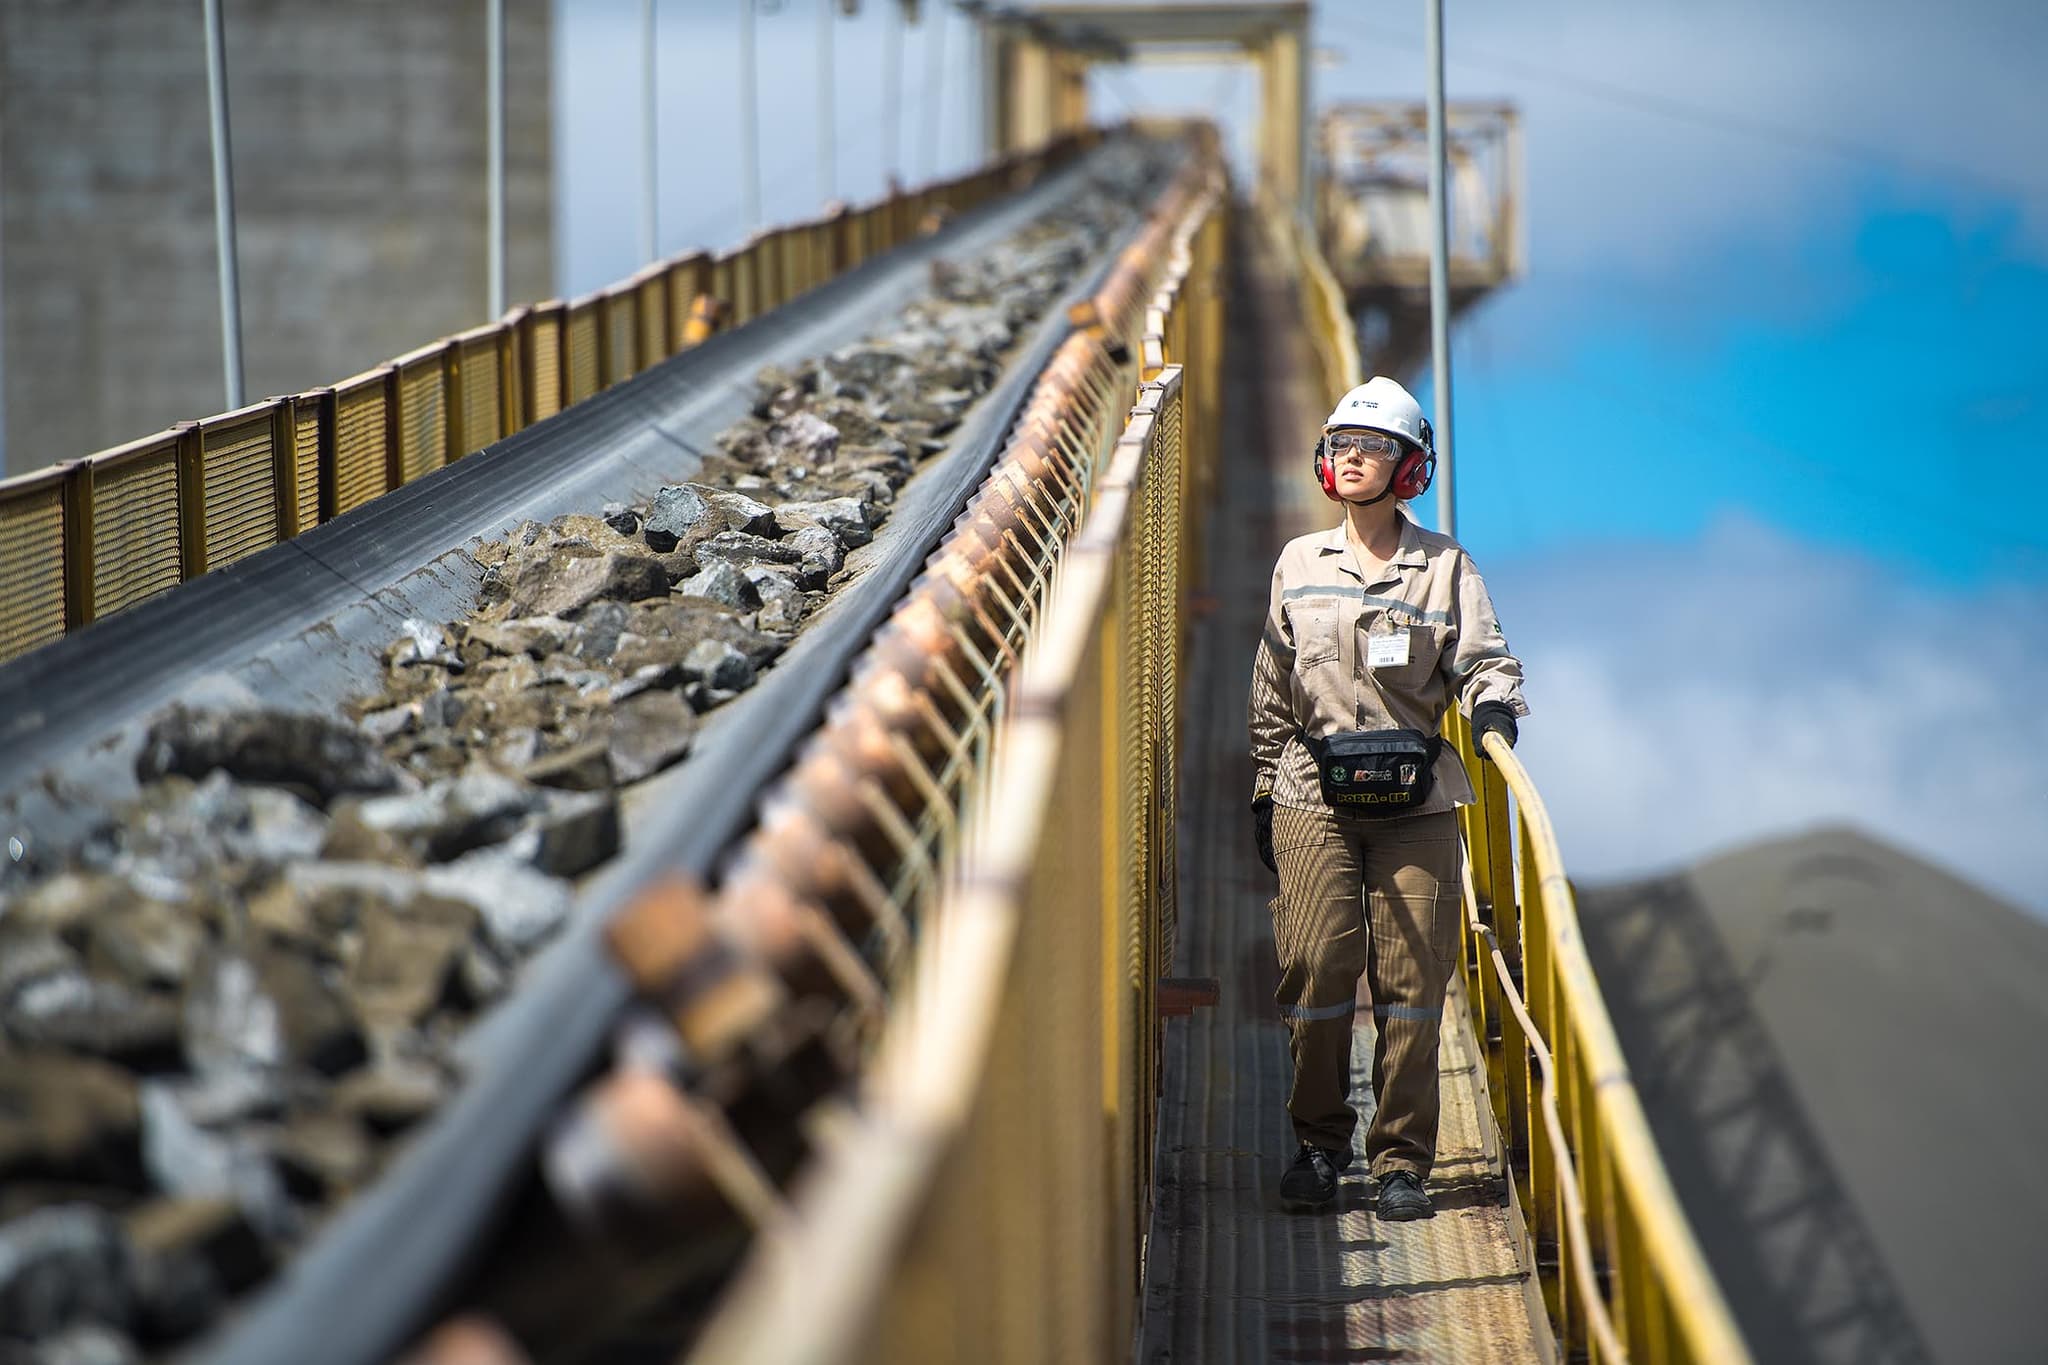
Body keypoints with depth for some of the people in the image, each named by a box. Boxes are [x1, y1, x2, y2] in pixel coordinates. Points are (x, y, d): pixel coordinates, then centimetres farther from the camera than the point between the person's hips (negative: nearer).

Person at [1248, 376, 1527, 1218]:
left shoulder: (1445, 566, 5)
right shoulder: (1299, 564, 11)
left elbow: (1481, 657, 1)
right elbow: (1273, 689, 15)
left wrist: (1493, 707, -22)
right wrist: (1265, 792, 13)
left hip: (1416, 800, -1)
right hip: (1314, 797, 1)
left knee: (1411, 981, -3)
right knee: (1316, 967, -6)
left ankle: (1401, 1160, 6)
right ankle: (1318, 1143, 11)